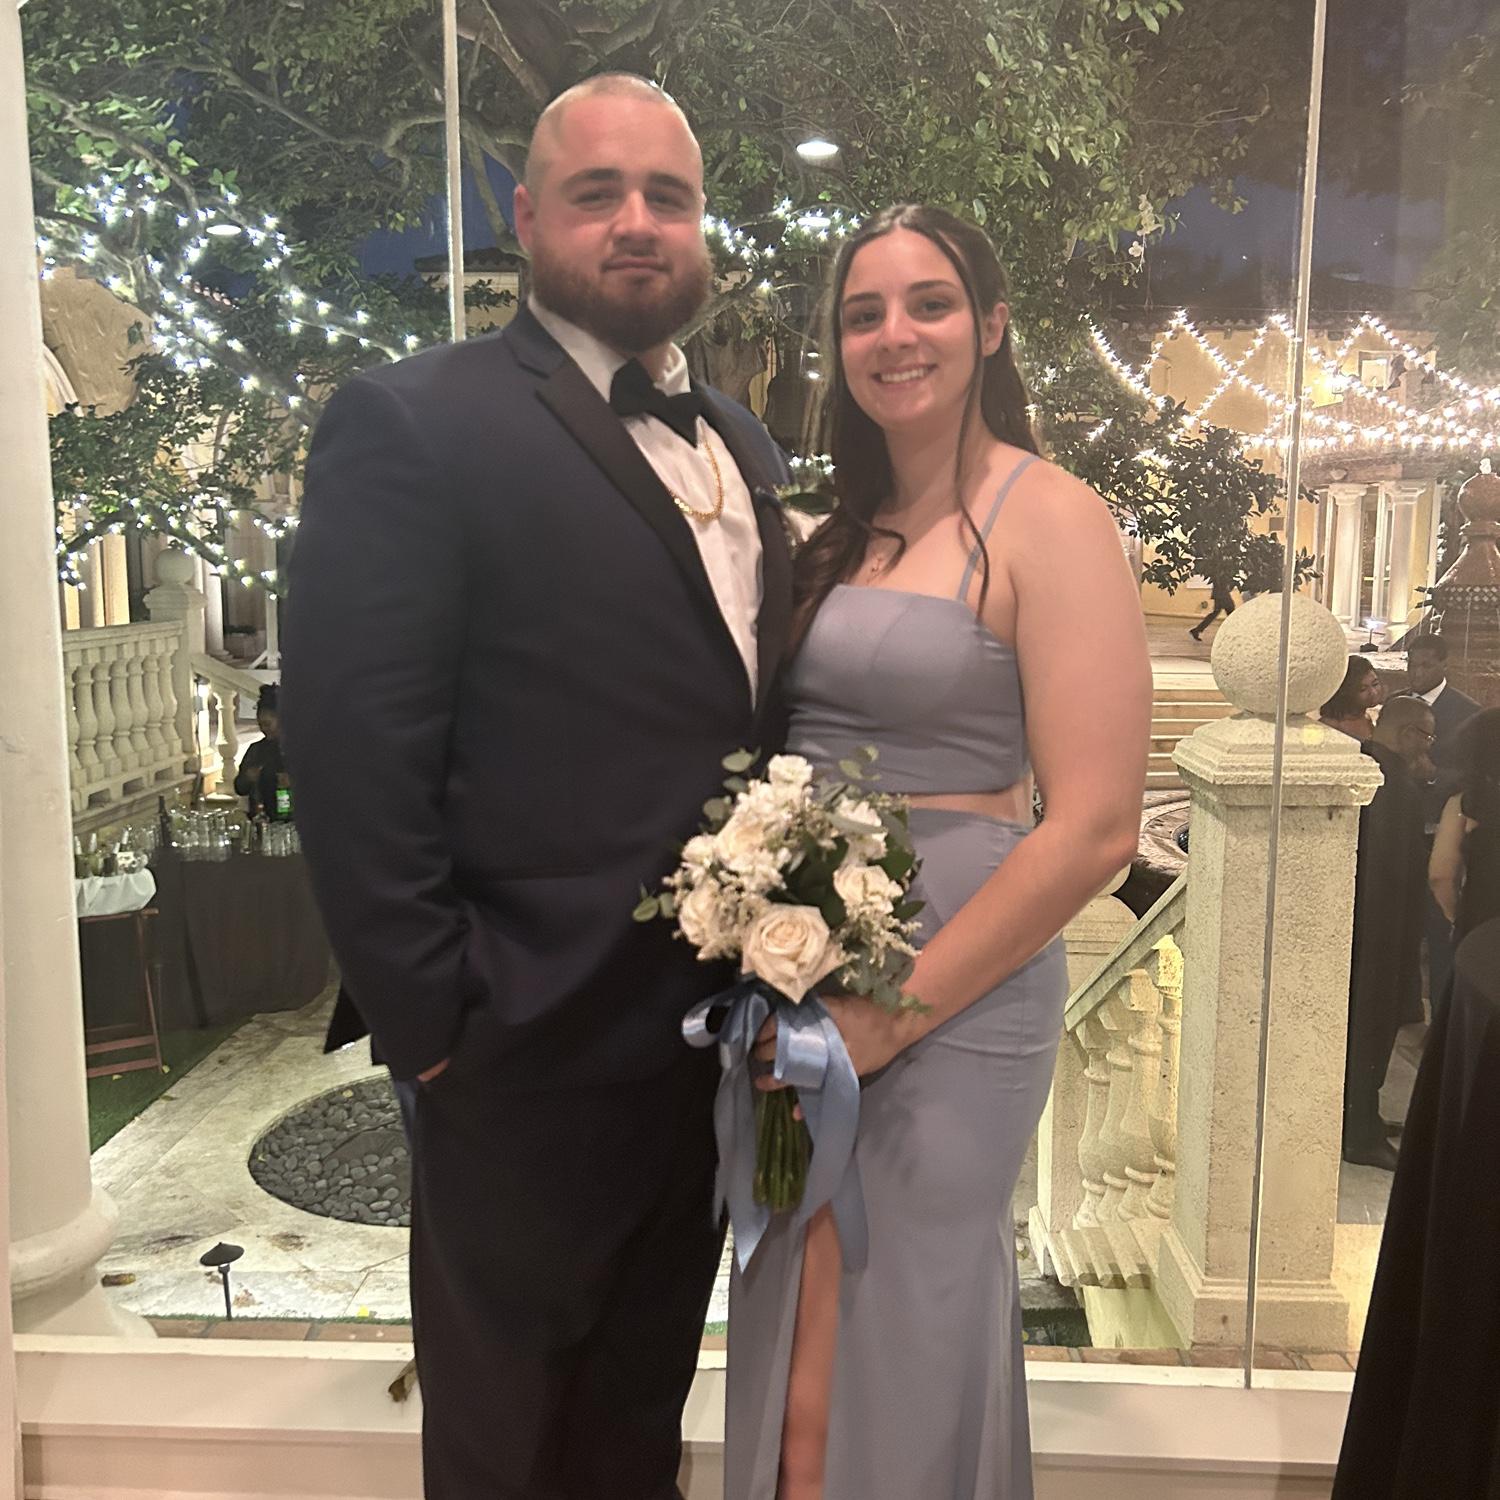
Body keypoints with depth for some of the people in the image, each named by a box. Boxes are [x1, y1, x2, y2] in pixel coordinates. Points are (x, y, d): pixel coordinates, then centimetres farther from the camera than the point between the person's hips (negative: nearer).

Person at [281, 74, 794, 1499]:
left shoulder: (744, 445, 10)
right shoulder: (413, 424, -13)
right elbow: (357, 765, -17)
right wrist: (432, 1023, -15)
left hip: (715, 1042, 6)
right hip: (530, 1054, -6)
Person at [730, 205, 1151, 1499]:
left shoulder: (1050, 519, -10)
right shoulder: (845, 530, 10)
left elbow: (1096, 826, -16)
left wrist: (896, 1012, -16)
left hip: (950, 996, -6)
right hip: (800, 979, 6)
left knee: (894, 1355, 10)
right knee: (801, 1341, 19)